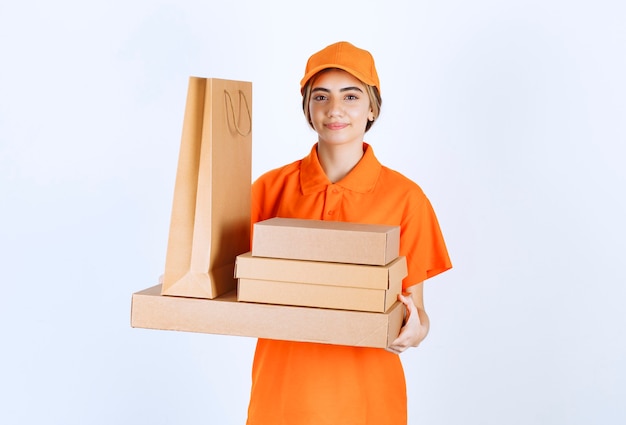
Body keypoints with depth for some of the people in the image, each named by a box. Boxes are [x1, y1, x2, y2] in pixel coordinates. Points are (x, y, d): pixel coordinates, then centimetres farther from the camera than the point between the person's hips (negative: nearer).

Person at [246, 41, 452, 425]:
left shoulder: (404, 197, -5)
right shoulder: (271, 188, 0)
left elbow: (415, 310, -1)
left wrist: (416, 331, -21)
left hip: (364, 394, -1)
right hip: (282, 391, 1)